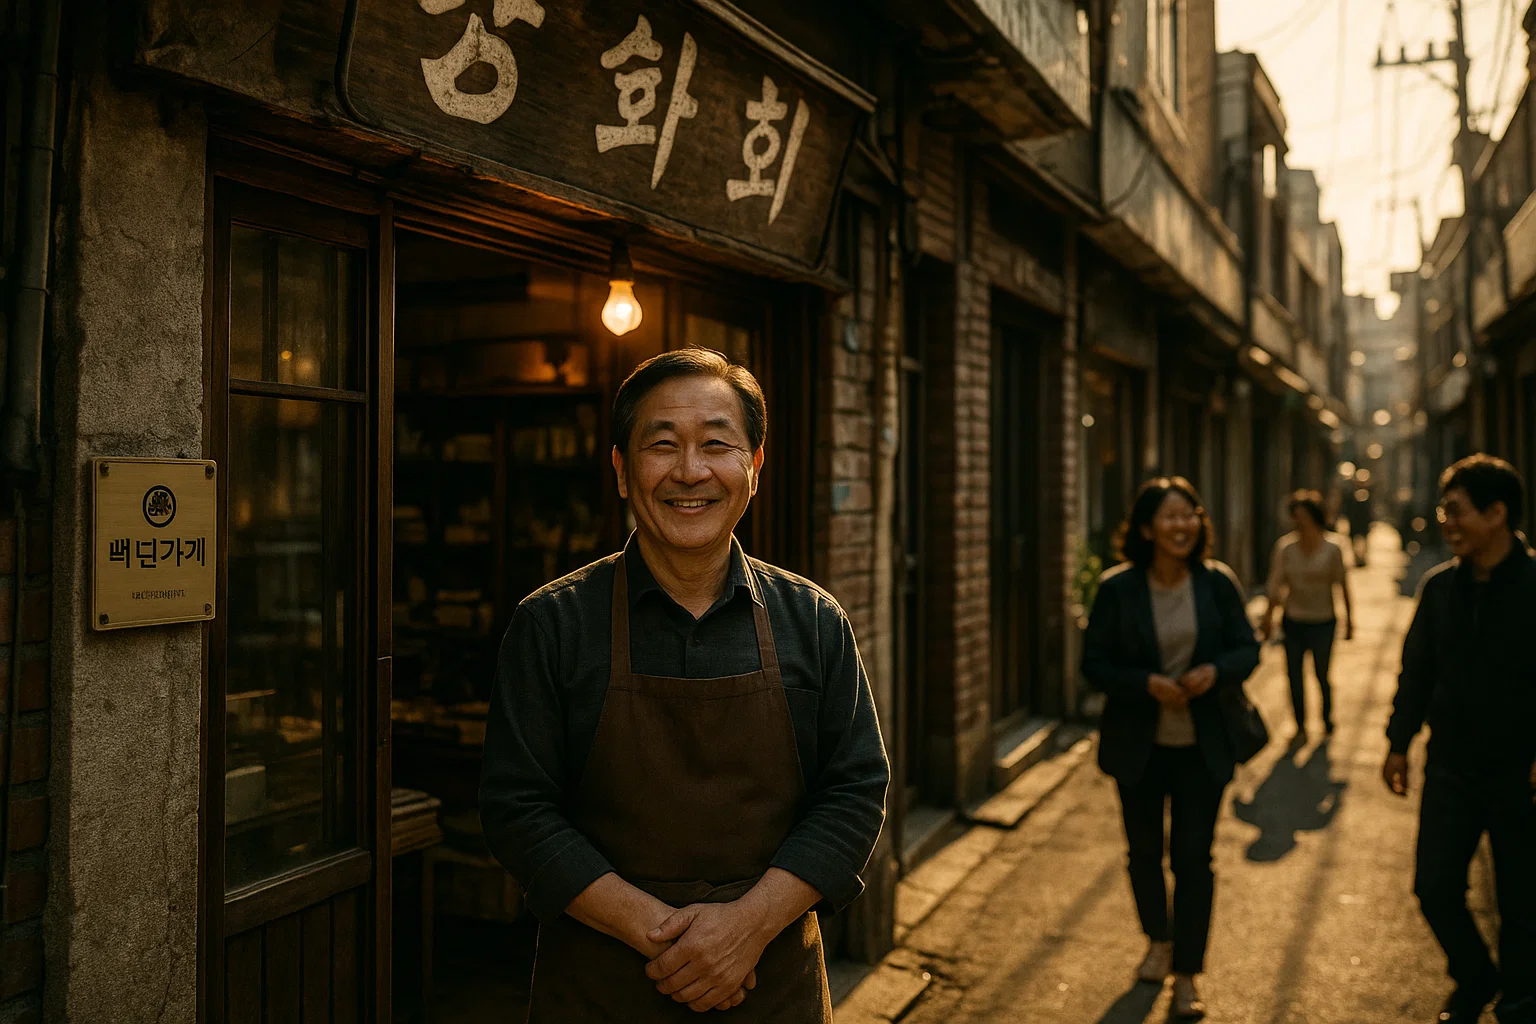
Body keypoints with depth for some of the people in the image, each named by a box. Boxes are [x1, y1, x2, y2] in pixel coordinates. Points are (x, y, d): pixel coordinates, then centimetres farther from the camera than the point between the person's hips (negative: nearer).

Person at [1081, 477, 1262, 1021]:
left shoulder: (1218, 582, -6)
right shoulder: (1118, 587, -9)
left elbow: (1247, 649, 1)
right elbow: (1094, 661, -7)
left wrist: (1215, 670, -20)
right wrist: (1146, 683, -22)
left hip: (1201, 745, 0)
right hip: (1138, 744, 0)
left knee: (1193, 859, 1)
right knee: (1144, 851, 16)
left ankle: (1186, 975, 16)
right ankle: (1159, 941, 42)